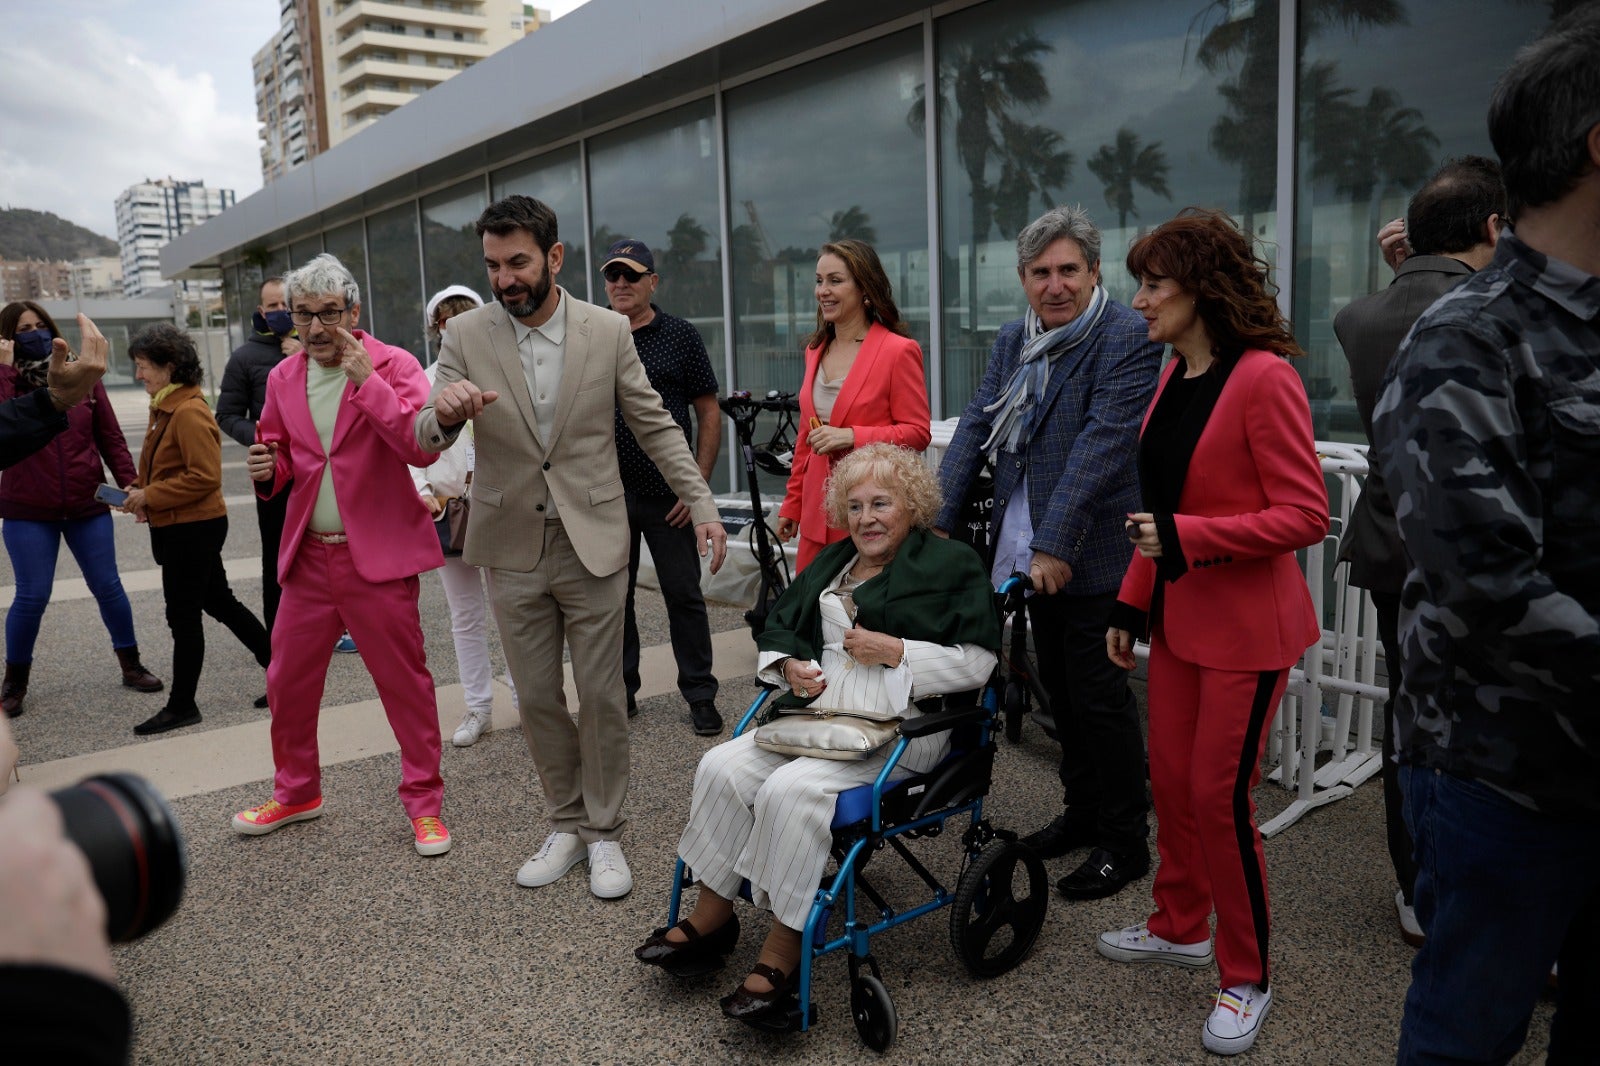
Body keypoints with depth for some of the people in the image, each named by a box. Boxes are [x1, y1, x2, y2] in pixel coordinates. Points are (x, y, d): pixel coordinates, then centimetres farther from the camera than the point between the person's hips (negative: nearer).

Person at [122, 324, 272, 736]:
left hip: (193, 528, -10)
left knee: (183, 616, 0)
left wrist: (150, 497, -18)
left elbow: (204, 477, -24)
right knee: (219, 603, 17)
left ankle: (182, 705, 12)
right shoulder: (165, 408, 11)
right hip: (177, 527, 10)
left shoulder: (190, 412, -20)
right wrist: (141, 490, 4)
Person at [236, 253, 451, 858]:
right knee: (287, 681, 13)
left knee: (405, 682, 2)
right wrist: (268, 471, -3)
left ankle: (424, 804, 17)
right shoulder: (283, 379, 9)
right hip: (307, 556, 5)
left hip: (378, 556, -5)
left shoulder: (393, 365, -7)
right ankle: (296, 792, 35)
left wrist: (367, 381, -24)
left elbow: (424, 448, -21)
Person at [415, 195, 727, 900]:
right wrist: (444, 413, -28)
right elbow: (425, 440, -4)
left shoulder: (609, 331, -3)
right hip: (513, 548, 2)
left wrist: (702, 505, -6)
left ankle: (603, 833, 22)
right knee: (537, 699, 11)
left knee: (602, 696, 5)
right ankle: (566, 824, 29)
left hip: (593, 543, -1)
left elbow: (655, 427, 2)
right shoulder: (466, 335, -2)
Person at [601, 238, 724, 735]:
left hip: (668, 495, -2)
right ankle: (621, 692, 23)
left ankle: (700, 695, 15)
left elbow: (709, 413, 0)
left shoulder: (682, 336, 1)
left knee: (684, 596, 4)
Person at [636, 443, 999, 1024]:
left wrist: (895, 651, -13)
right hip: (819, 706, 7)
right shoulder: (833, 561, 21)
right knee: (723, 767, -15)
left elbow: (977, 661, -9)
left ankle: (782, 953, -16)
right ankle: (711, 918, -2)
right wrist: (791, 666, 3)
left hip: (901, 722, -7)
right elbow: (778, 626, 24)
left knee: (791, 790, -29)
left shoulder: (951, 563, 0)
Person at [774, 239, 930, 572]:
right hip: (817, 515, 6)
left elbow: (918, 432, -8)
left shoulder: (898, 350, -7)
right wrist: (791, 505, 19)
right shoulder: (816, 350, 14)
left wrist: (852, 436, -19)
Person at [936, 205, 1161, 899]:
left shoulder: (1128, 338, -12)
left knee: (1099, 694, 1)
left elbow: (1103, 441, -20)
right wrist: (936, 522, -5)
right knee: (1060, 688, 18)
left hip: (1090, 554, -7)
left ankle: (1125, 842, 18)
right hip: (1031, 552, 7)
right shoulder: (1012, 341, 11)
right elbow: (975, 429, 6)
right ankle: (1083, 810, 35)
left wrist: (1054, 544, -25)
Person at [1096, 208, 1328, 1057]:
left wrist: (1187, 537, -24)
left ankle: (1246, 979, 20)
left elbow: (1305, 516, -18)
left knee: (1219, 795, 0)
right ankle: (1181, 926, 36)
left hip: (1246, 623, -7)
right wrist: (1130, 603, 14)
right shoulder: (1174, 377, 8)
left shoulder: (1263, 379, -17)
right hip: (1179, 614, 8)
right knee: (1171, 778, 15)